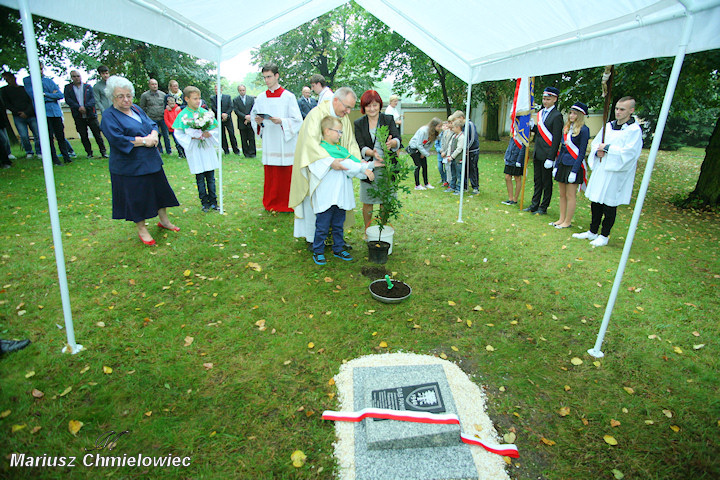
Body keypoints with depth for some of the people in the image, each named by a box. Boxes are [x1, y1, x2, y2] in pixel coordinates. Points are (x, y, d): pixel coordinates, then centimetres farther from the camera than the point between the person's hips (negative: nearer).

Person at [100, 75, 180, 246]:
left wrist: (153, 136, -12)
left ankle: (164, 220, 32)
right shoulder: (109, 116, -9)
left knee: (160, 190, 14)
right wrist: (144, 141, -19)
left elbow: (153, 125, 11)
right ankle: (141, 229, 17)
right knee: (136, 197, 3)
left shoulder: (136, 109, 11)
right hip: (129, 166, -6)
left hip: (152, 161, 7)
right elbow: (118, 139, -20)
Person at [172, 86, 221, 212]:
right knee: (200, 178, 4)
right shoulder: (183, 115, -4)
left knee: (211, 177, 6)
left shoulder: (205, 112, 4)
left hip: (207, 148, 2)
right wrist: (191, 137, -17)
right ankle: (205, 202, 15)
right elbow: (178, 133, -4)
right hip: (194, 150, -2)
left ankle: (213, 201, 15)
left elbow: (216, 128, 8)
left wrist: (209, 133, -11)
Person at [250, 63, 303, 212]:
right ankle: (272, 203, 20)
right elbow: (253, 116, 14)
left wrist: (282, 121, -20)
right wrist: (257, 121, -8)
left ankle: (288, 204, 16)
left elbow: (297, 120, -5)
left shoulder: (288, 97, -2)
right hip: (269, 142, 3)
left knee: (287, 174, 2)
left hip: (286, 142, -3)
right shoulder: (261, 98, 9)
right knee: (271, 175, 6)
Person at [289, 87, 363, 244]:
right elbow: (311, 141, -32)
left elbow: (351, 142, 6)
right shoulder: (317, 113, -18)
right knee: (315, 202, 3)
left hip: (335, 168, 7)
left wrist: (356, 160, -14)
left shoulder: (345, 117, 5)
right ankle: (312, 238, 18)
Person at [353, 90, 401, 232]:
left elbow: (398, 140, -12)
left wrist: (392, 142, -38)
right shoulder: (359, 123, 2)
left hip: (387, 167, 0)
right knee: (367, 202, 6)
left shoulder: (388, 120, 2)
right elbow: (360, 147, -9)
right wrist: (371, 152, -31)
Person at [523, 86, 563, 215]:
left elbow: (556, 139, -14)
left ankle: (543, 208, 12)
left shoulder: (557, 115, -10)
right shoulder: (540, 113, 13)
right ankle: (534, 205, 22)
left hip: (547, 155, -7)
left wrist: (550, 158, -18)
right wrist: (533, 126, -3)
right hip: (537, 154, 7)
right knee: (537, 181, 14)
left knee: (546, 182, 4)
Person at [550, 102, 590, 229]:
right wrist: (556, 165, 11)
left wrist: (574, 171, -17)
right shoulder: (567, 128, 12)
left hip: (573, 165, -7)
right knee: (562, 194, 12)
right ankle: (561, 219, 21)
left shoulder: (583, 130, -10)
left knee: (570, 196, 0)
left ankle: (567, 222, 9)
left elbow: (582, 153, -12)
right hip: (562, 164, 7)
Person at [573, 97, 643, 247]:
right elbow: (595, 143, 15)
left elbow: (629, 152, -19)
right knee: (595, 202, 13)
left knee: (609, 205, 2)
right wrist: (598, 151, -7)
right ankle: (593, 232, 25)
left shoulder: (634, 130, -9)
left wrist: (607, 148, -15)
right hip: (600, 171, 6)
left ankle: (604, 236, 14)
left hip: (616, 174, -6)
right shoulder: (609, 126, 10)